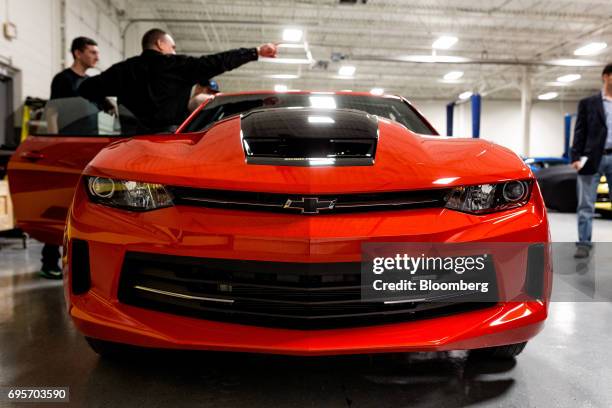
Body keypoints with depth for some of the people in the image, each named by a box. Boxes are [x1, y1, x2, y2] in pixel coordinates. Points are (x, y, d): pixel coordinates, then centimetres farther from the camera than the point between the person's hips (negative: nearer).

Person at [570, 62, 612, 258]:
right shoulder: (588, 103, 6)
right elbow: (580, 132, 1)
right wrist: (576, 157, -8)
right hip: (592, 159, -2)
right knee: (586, 205, 0)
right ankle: (584, 243, 5)